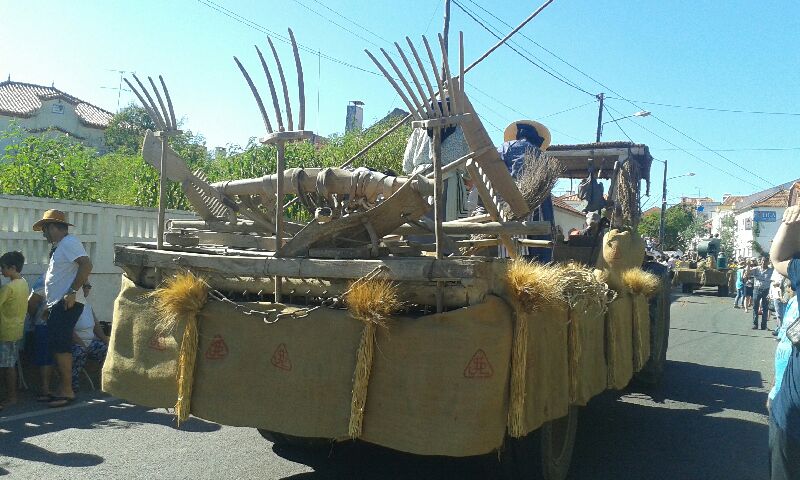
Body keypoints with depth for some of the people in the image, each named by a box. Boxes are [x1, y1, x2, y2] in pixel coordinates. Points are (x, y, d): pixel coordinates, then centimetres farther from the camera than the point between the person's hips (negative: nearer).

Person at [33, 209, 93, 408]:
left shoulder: (69, 242, -10)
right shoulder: (61, 246, 21)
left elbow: (86, 265, -24)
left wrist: (72, 292, -26)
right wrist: (50, 304, 25)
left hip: (66, 304, -10)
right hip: (58, 305, 10)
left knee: (60, 346, -12)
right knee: (58, 346, 11)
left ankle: (67, 391, -7)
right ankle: (62, 390, 17)